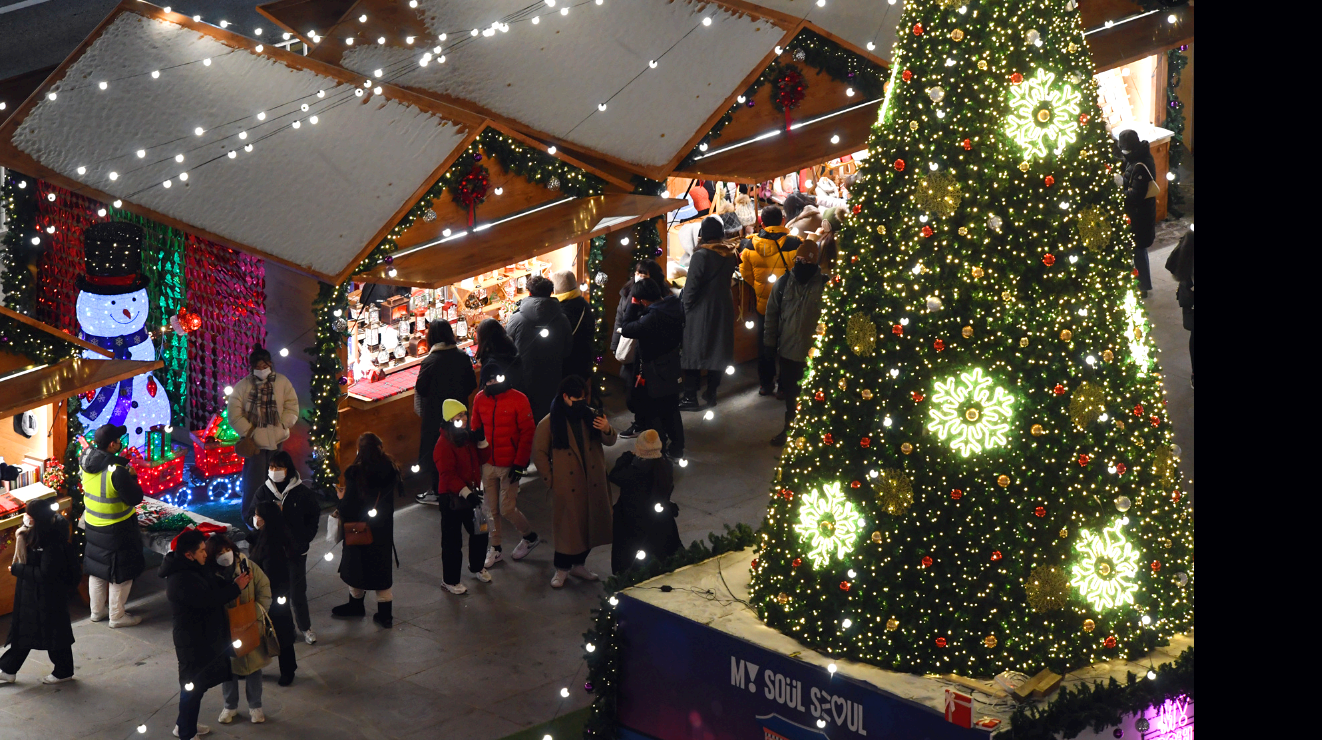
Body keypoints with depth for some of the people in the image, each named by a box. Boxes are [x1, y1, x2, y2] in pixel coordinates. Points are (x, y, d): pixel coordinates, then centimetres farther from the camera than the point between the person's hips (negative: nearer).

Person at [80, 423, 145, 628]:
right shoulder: (116, 470, -30)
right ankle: (117, 616, 19)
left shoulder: (86, 459, -9)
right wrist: (132, 477, -8)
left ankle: (97, 610, 35)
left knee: (96, 567, 22)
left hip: (93, 524, 7)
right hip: (117, 529, -7)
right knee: (121, 572, 9)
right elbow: (135, 498, -22)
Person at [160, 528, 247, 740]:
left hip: (205, 637, 10)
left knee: (197, 683, 23)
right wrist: (236, 588, -21)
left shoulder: (195, 568, 4)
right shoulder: (181, 580, -28)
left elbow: (215, 586, 10)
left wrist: (234, 582, -9)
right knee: (193, 686, 2)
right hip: (193, 641, -10)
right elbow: (208, 600, -30)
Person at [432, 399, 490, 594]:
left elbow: (477, 462, 20)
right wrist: (465, 492, -30)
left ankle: (477, 566, 39)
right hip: (452, 498, -7)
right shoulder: (444, 443, -18)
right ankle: (449, 580, 15)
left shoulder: (469, 437, 7)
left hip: (470, 493, 7)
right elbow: (447, 474, -23)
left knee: (480, 531, 15)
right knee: (452, 540, 2)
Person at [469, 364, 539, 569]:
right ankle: (494, 549, 22)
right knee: (491, 509, 8)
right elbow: (475, 429, 12)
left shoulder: (518, 400, -11)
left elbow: (528, 433, -9)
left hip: (510, 465, -4)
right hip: (487, 464, 4)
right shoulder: (480, 399, 2)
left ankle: (529, 536, 22)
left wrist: (520, 463, -12)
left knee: (507, 509, -3)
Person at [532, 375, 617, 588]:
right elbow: (539, 452, -1)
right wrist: (550, 480, -5)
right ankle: (562, 569, 14)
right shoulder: (549, 423, -5)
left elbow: (609, 441, 2)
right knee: (568, 525, 0)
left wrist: (607, 430, -21)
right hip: (568, 486, -4)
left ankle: (579, 564, 27)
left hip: (593, 482, 4)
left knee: (590, 523, 11)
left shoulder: (591, 415, 4)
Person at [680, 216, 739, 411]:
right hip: (723, 311, 6)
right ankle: (711, 394, 20)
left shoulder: (701, 255, -18)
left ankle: (690, 398, -1)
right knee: (717, 351, 14)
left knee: (693, 353, 1)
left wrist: (685, 306, -6)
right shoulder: (730, 255, 0)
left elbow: (691, 287, -16)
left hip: (701, 311, -6)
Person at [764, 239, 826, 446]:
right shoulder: (784, 284, -1)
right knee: (790, 392, 19)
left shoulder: (825, 285, -13)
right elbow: (772, 313, 5)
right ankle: (790, 428, 34)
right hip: (788, 349, 4)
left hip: (814, 351, -4)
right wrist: (771, 342, 5)